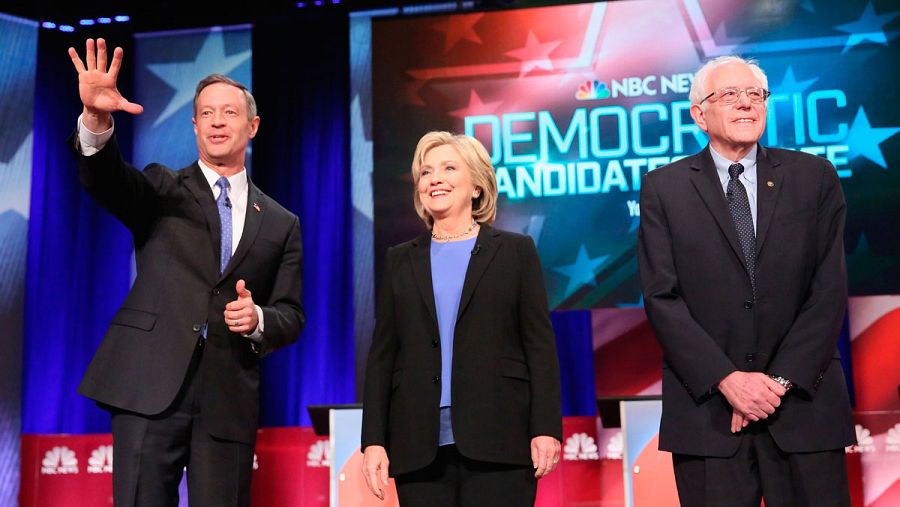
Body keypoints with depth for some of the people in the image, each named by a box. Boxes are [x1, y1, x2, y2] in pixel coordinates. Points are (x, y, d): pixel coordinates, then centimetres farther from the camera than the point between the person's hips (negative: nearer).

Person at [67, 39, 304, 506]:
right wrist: (96, 119, -30)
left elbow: (290, 315, 12)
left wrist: (258, 319, -11)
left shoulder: (281, 224, 14)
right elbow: (106, 179, -11)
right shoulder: (162, 190, 10)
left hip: (229, 400, 2)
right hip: (151, 387, -1)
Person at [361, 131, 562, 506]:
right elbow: (381, 356, 10)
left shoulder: (515, 251, 7)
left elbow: (540, 346, 2)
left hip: (498, 443, -2)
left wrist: (546, 429, -7)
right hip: (420, 447, 3)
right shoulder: (401, 261, 14)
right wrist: (373, 440, 3)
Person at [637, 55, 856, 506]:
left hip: (805, 405, 1)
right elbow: (662, 297, -3)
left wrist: (782, 379, -9)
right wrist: (727, 379, -12)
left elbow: (829, 289, 1)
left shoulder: (814, 177, 6)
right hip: (707, 409, -1)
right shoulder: (663, 188, 3)